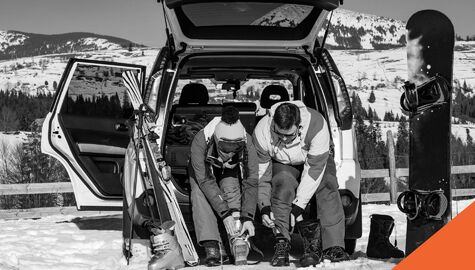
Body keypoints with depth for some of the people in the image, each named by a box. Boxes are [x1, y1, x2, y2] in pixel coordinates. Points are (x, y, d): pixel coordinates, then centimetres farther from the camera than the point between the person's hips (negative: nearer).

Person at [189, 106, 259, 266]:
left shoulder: (247, 143, -35)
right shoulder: (200, 141, -40)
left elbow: (251, 183, -30)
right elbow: (206, 181, -38)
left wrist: (248, 217, -38)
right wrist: (225, 214, -43)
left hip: (230, 172, 1)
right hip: (204, 170, -1)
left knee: (231, 188, -30)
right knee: (199, 193, -29)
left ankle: (239, 241, -35)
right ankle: (212, 247, -31)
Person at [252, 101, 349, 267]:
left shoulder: (316, 125, -37)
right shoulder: (262, 132, -31)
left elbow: (315, 169, -34)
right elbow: (261, 173, -18)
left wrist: (298, 206, -37)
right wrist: (264, 207, -26)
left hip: (317, 160, -1)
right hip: (283, 165, 1)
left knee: (327, 187, -28)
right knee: (282, 185, -31)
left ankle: (334, 247, -30)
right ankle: (281, 245, -30)